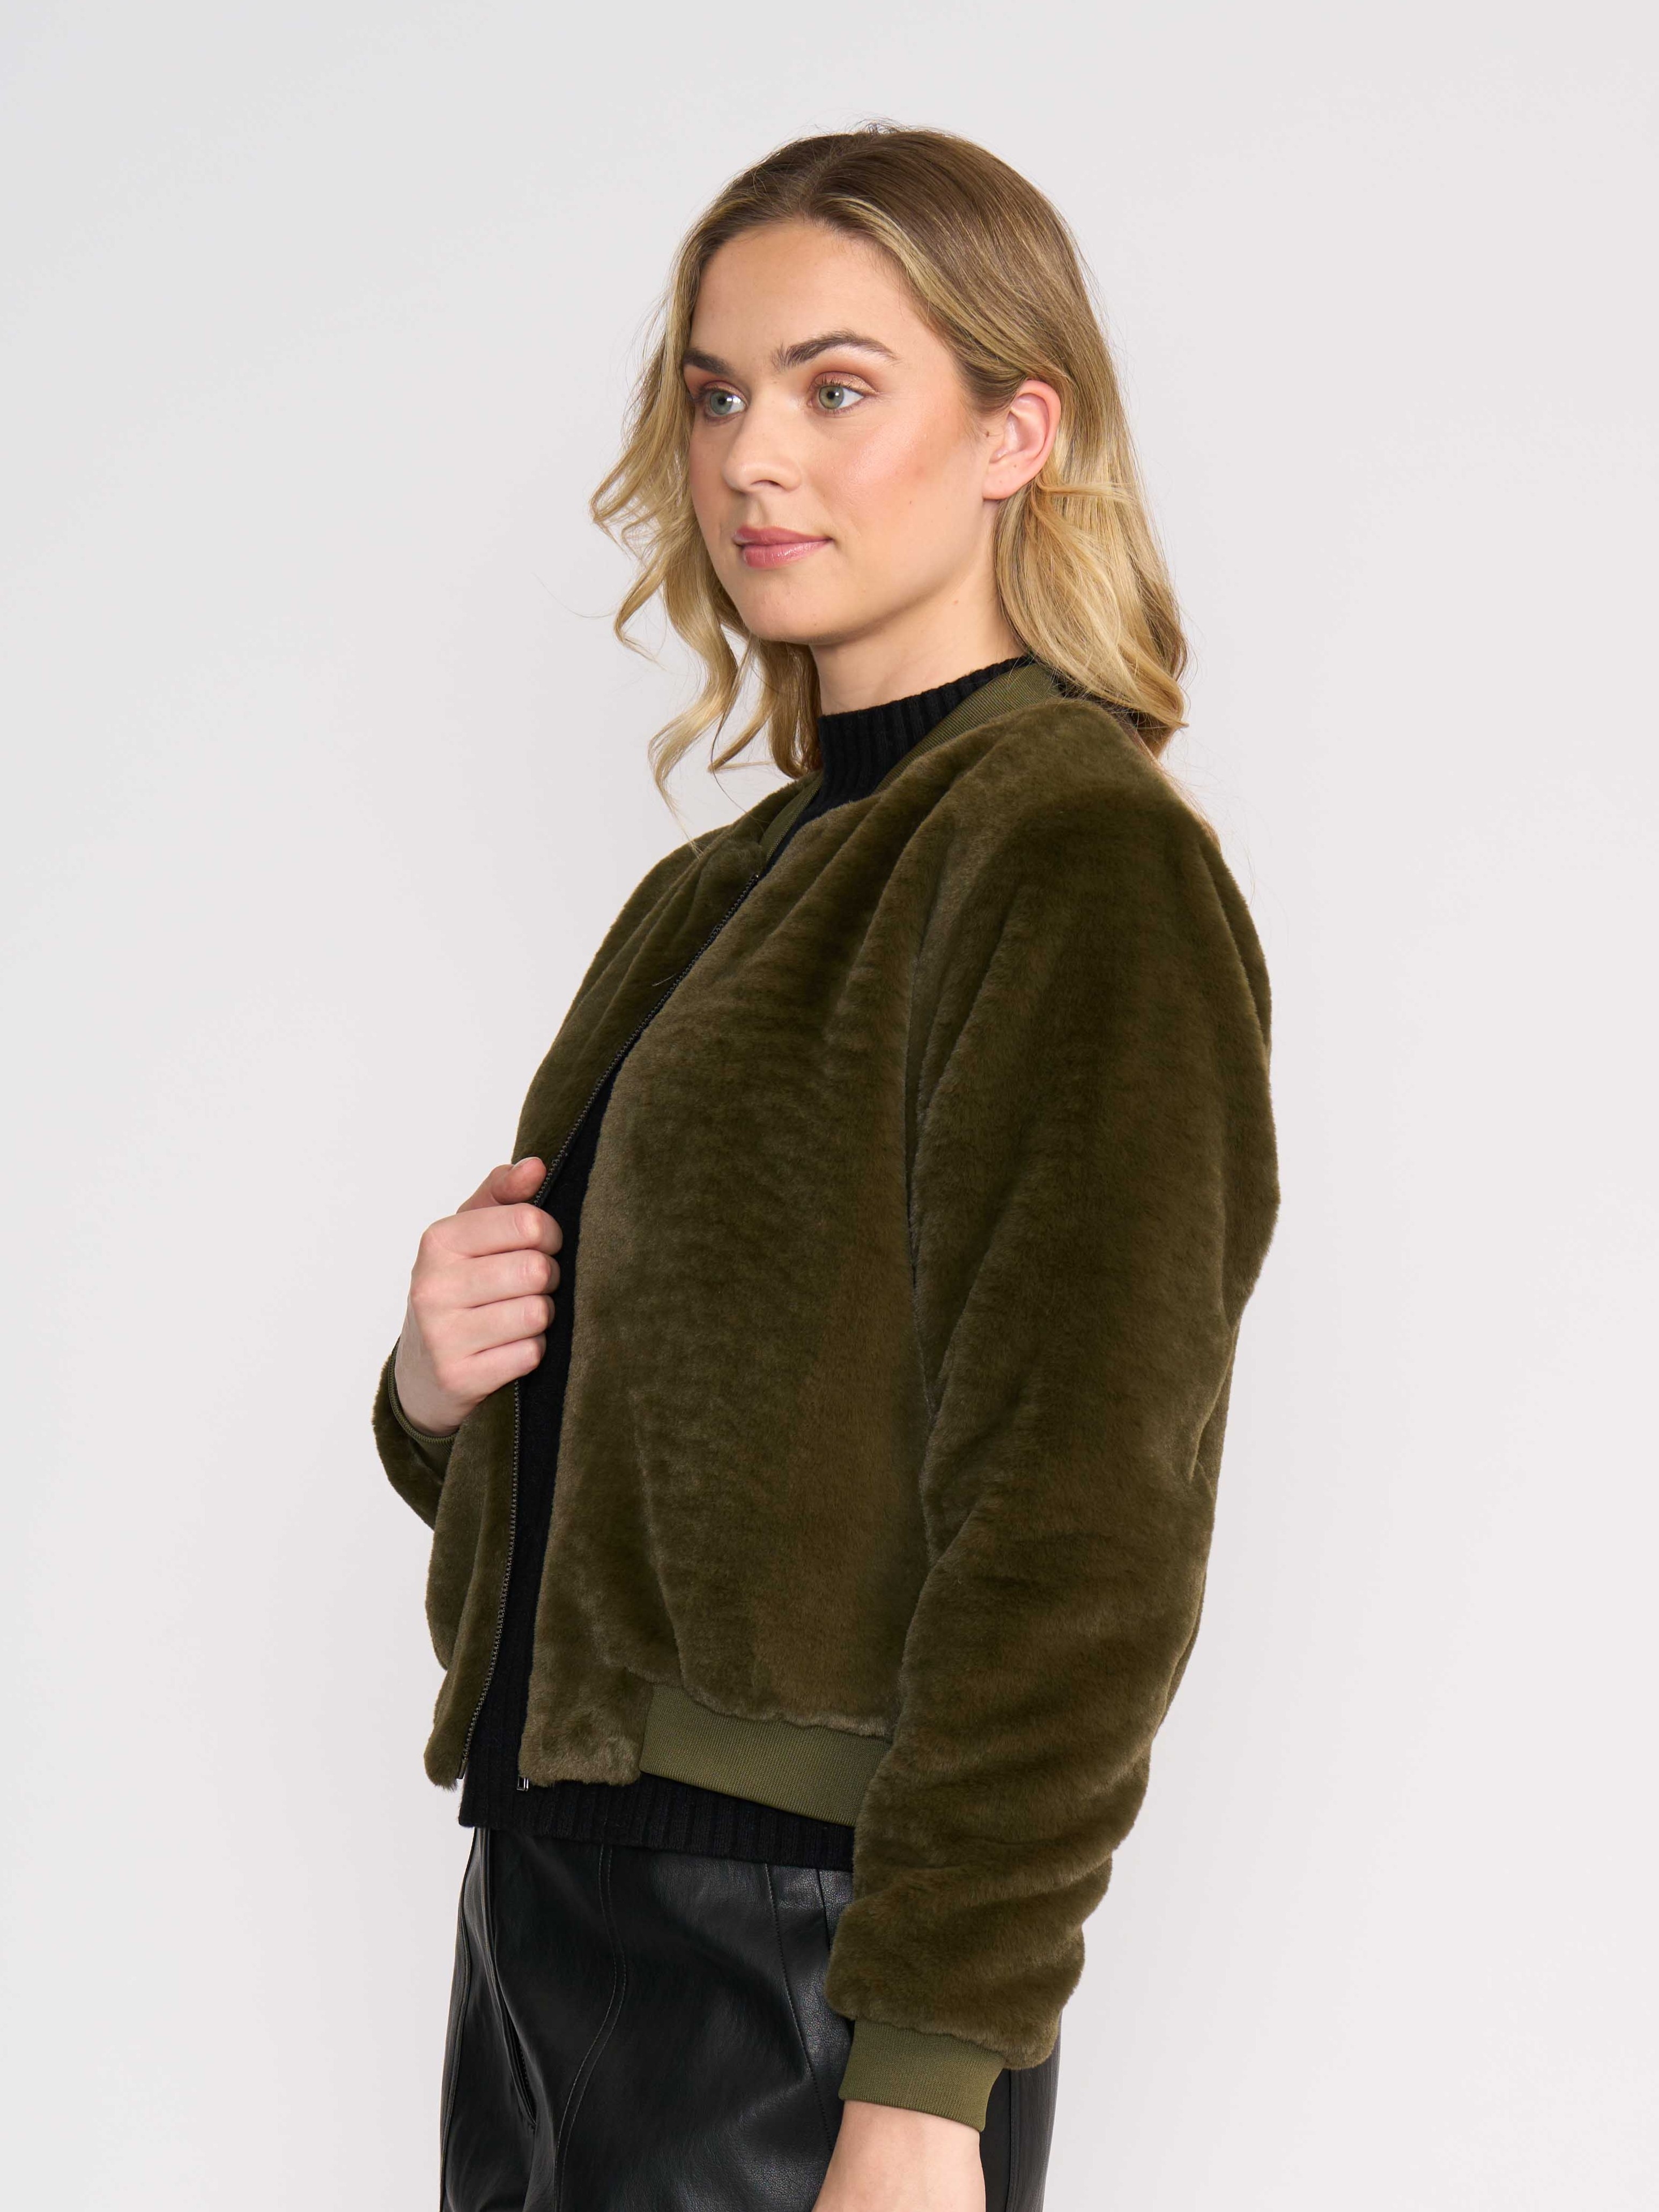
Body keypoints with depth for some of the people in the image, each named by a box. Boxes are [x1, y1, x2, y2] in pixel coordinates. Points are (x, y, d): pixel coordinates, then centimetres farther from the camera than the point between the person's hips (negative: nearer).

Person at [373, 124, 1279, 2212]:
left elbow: (1074, 1547, -18)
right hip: (554, 1887, 8)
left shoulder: (1080, 865, -13)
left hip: (812, 1954, -8)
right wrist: (443, 1385, -2)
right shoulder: (736, 882, 13)